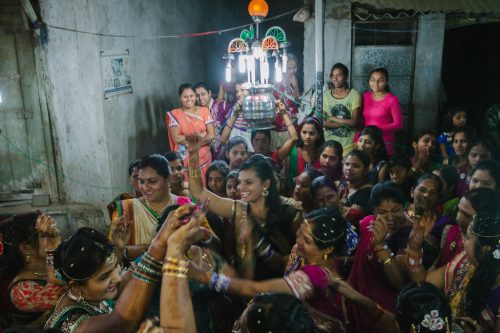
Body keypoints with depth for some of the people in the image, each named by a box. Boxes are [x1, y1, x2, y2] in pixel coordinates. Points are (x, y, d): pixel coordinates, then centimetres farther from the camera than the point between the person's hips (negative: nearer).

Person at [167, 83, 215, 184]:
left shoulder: (204, 111, 5)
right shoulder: (174, 114, 0)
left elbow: (212, 135, -4)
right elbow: (176, 138, -10)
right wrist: (200, 135, -11)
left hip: (204, 157, 2)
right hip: (185, 159, -2)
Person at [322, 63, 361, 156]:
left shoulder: (354, 94, -5)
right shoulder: (326, 95, 1)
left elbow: (354, 121, -10)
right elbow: (322, 122, -4)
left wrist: (332, 119, -8)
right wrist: (344, 123, -11)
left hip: (348, 144, -1)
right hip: (329, 142, 2)